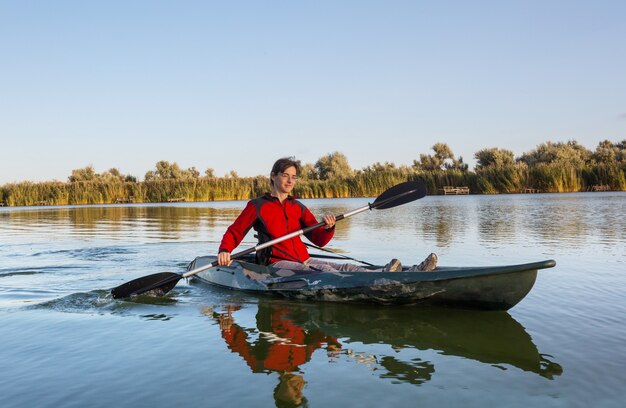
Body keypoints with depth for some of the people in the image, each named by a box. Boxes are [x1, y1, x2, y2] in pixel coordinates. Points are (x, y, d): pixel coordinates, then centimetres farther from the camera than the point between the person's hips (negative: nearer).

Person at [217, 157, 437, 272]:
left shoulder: (298, 208, 18)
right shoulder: (257, 206, 3)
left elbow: (319, 239, 12)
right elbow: (233, 233, 4)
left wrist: (328, 228, -11)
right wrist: (224, 251, -17)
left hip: (303, 261, 5)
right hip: (278, 264, -5)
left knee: (346, 268, -19)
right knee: (323, 271, -34)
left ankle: (410, 274, -39)